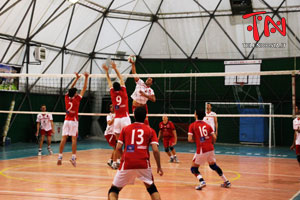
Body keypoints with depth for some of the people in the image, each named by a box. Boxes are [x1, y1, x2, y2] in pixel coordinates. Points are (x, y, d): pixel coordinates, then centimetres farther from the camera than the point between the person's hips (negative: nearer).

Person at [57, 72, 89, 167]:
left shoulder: (67, 98, 2)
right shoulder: (76, 99, -8)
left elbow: (71, 88, 15)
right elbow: (84, 88, -3)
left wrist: (77, 78, 20)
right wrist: (86, 78, 3)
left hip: (66, 120, 4)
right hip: (73, 121, -4)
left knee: (64, 138, 0)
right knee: (74, 139, -3)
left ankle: (60, 157, -2)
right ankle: (73, 157, -9)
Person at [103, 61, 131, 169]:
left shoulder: (113, 94, 3)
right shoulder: (123, 93, -2)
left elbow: (109, 82, 14)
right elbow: (121, 79, 7)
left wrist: (107, 71, 22)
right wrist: (115, 68, 13)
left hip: (117, 119, 3)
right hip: (125, 119, -3)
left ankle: (115, 162, 7)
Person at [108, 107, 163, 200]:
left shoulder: (125, 129, 13)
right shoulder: (150, 130, 11)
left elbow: (118, 148, 7)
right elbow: (155, 150, 0)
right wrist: (159, 167, 9)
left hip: (127, 163, 0)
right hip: (144, 163, 0)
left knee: (114, 190, 11)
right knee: (151, 187, 22)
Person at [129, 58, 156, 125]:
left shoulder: (150, 90, -4)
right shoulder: (140, 82, -3)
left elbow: (154, 99, -20)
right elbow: (134, 73, -11)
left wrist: (145, 95, -28)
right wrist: (133, 63, -22)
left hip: (143, 107, 0)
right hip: (135, 106, 0)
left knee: (146, 122, -2)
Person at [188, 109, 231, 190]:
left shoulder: (192, 125, -1)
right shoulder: (207, 125, 11)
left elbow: (190, 139, -9)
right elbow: (214, 137, 5)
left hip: (201, 150, -5)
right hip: (210, 149, 5)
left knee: (194, 168, 8)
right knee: (213, 165, 25)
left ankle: (202, 181, -17)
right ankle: (226, 182, 26)